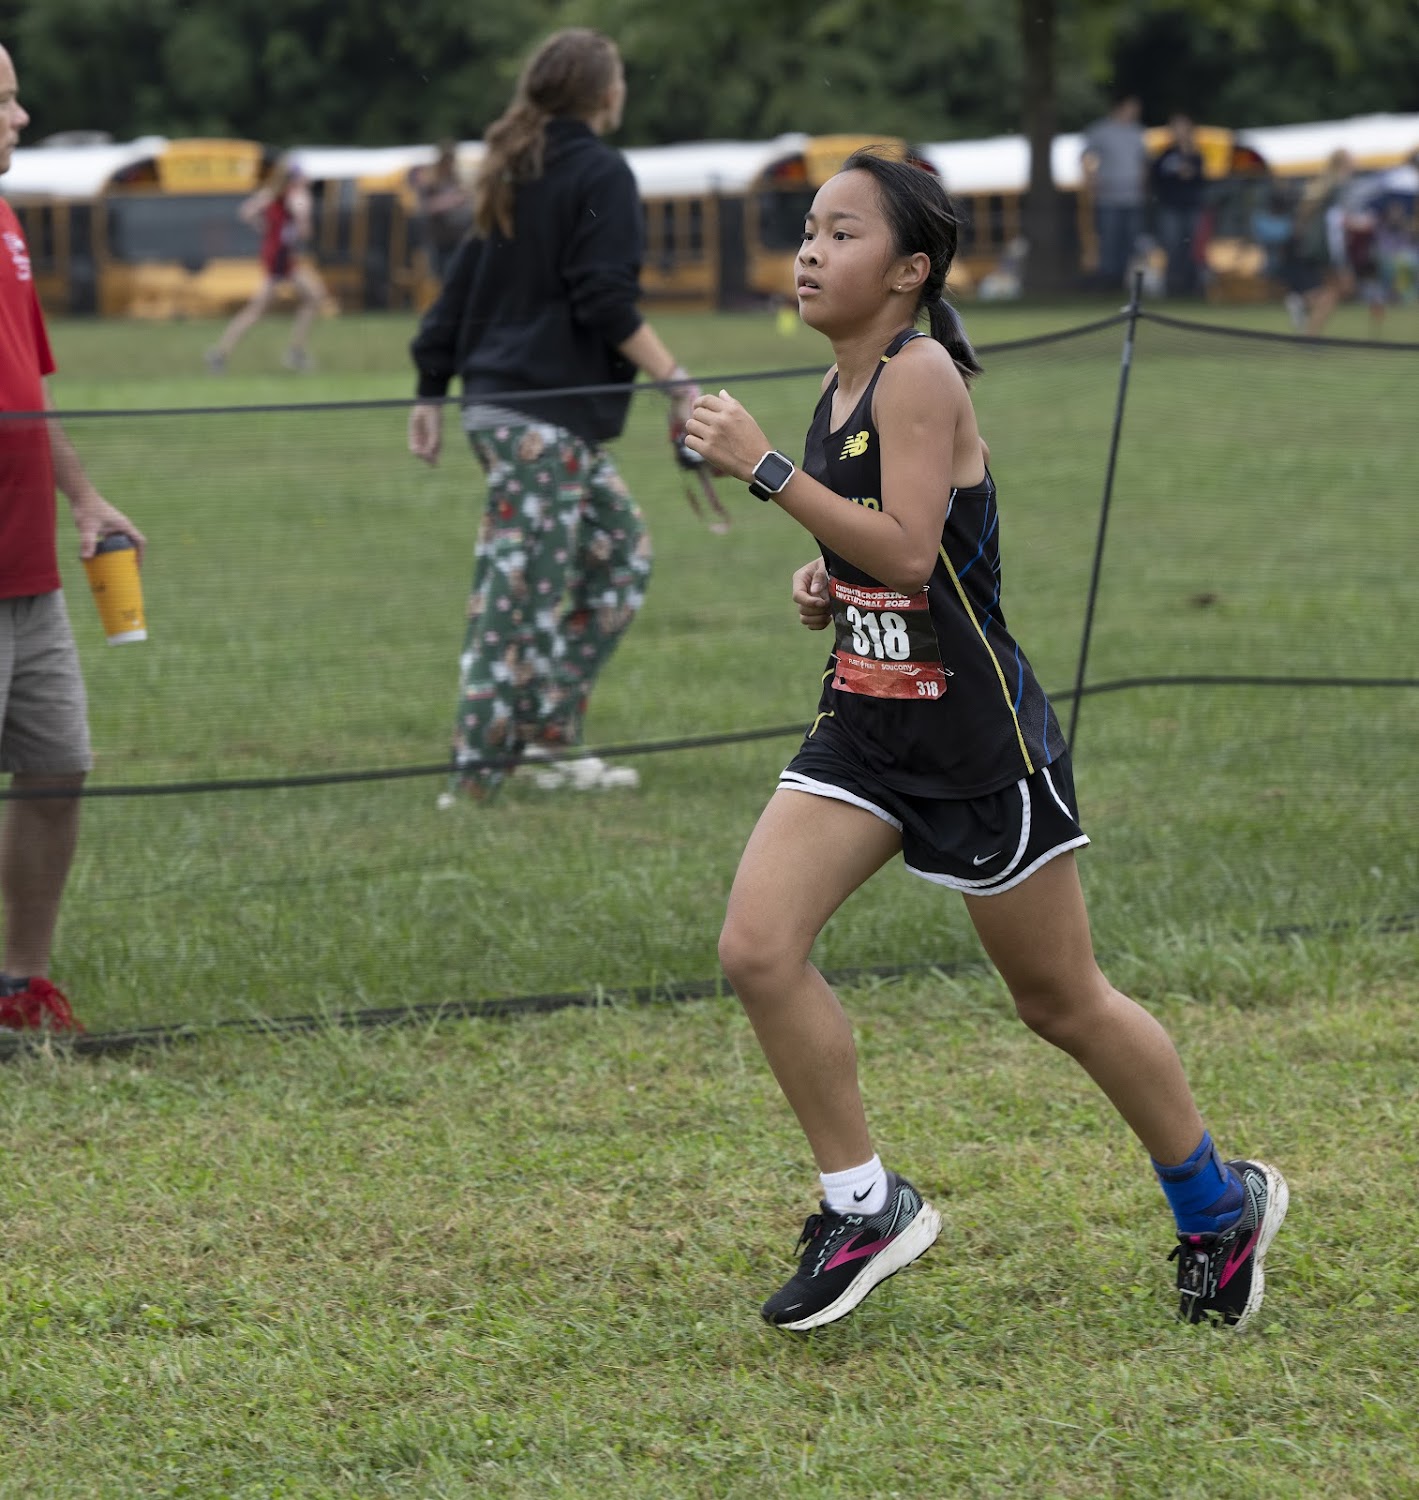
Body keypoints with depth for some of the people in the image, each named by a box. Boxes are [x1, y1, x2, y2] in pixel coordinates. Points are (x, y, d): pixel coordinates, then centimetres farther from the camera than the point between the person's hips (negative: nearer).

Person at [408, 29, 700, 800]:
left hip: (500, 402, 9)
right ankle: (477, 774, -6)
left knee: (620, 552, 15)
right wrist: (677, 382, -16)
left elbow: (461, 285, 18)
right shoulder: (599, 172, -9)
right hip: (547, 415, -9)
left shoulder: (514, 176, 17)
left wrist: (432, 391, 21)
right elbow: (608, 302, -16)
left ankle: (549, 734, 11)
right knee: (523, 591, -7)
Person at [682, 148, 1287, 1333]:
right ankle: (866, 1209, 4)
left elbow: (908, 549, -28)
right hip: (865, 730, 8)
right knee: (758, 949, -10)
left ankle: (1220, 1202, 28)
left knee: (1062, 1002, 6)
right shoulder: (840, 390, 8)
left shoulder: (921, 377, -17)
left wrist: (764, 469, -27)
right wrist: (823, 585, 2)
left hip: (978, 741, -8)